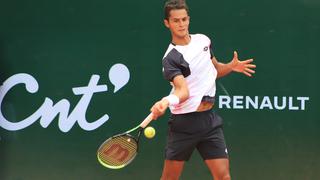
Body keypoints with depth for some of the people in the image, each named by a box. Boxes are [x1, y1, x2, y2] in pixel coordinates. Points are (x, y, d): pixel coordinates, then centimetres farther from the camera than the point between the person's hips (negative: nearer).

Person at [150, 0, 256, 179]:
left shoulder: (203, 40, 6)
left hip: (209, 119, 5)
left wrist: (231, 66, 2)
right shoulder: (171, 58, -14)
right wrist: (166, 101, -48)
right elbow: (183, 91, -28)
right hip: (184, 123, -5)